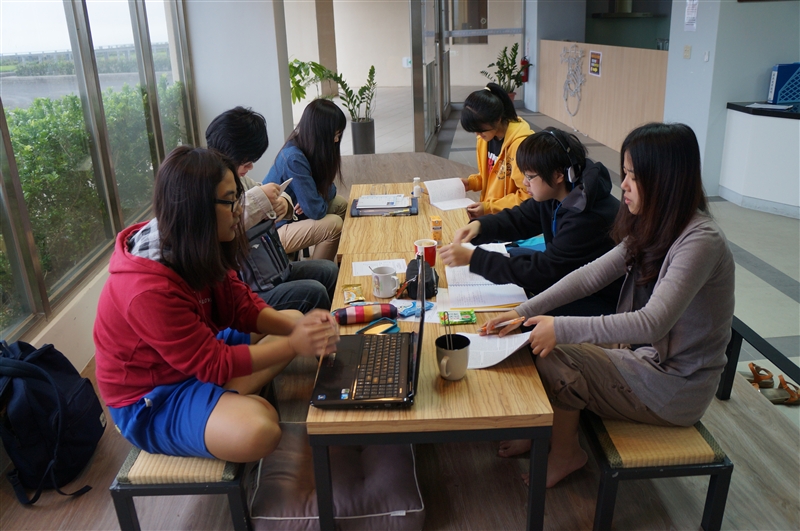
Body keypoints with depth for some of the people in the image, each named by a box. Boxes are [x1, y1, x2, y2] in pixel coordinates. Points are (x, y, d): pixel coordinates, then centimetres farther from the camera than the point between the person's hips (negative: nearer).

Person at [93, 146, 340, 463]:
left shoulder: (199, 251, -7)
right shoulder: (147, 289, -33)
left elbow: (243, 306, 0)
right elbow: (212, 364, -26)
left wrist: (296, 326, -18)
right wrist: (293, 346, -25)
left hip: (197, 361, 9)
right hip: (150, 400, -9)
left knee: (292, 319, 9)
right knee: (259, 430, -35)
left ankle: (231, 400, -3)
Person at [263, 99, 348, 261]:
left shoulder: (305, 148, -1)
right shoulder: (294, 158, -28)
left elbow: (328, 187, 7)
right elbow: (316, 210, -28)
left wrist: (317, 197, -14)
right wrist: (322, 196, -6)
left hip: (289, 214, 9)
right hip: (272, 232, -9)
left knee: (341, 205, 7)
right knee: (334, 224, -20)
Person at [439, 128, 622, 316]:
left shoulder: (588, 218, -31)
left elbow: (541, 272, -29)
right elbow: (518, 219, 9)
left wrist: (473, 258, -29)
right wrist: (479, 225, -12)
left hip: (597, 303, -9)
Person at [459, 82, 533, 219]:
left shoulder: (520, 144, -21)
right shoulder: (486, 137, 2)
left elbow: (527, 196, -19)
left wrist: (489, 207, -20)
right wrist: (471, 182, 1)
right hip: (489, 213, 7)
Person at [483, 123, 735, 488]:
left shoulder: (700, 241, -26)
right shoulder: (654, 228, 2)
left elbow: (652, 322, -33)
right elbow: (592, 274, -2)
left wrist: (562, 328, -33)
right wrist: (526, 311, -11)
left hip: (675, 386, -8)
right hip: (645, 354, 8)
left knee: (552, 359, -15)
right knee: (542, 343, -3)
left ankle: (566, 454, 11)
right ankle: (545, 434, 19)